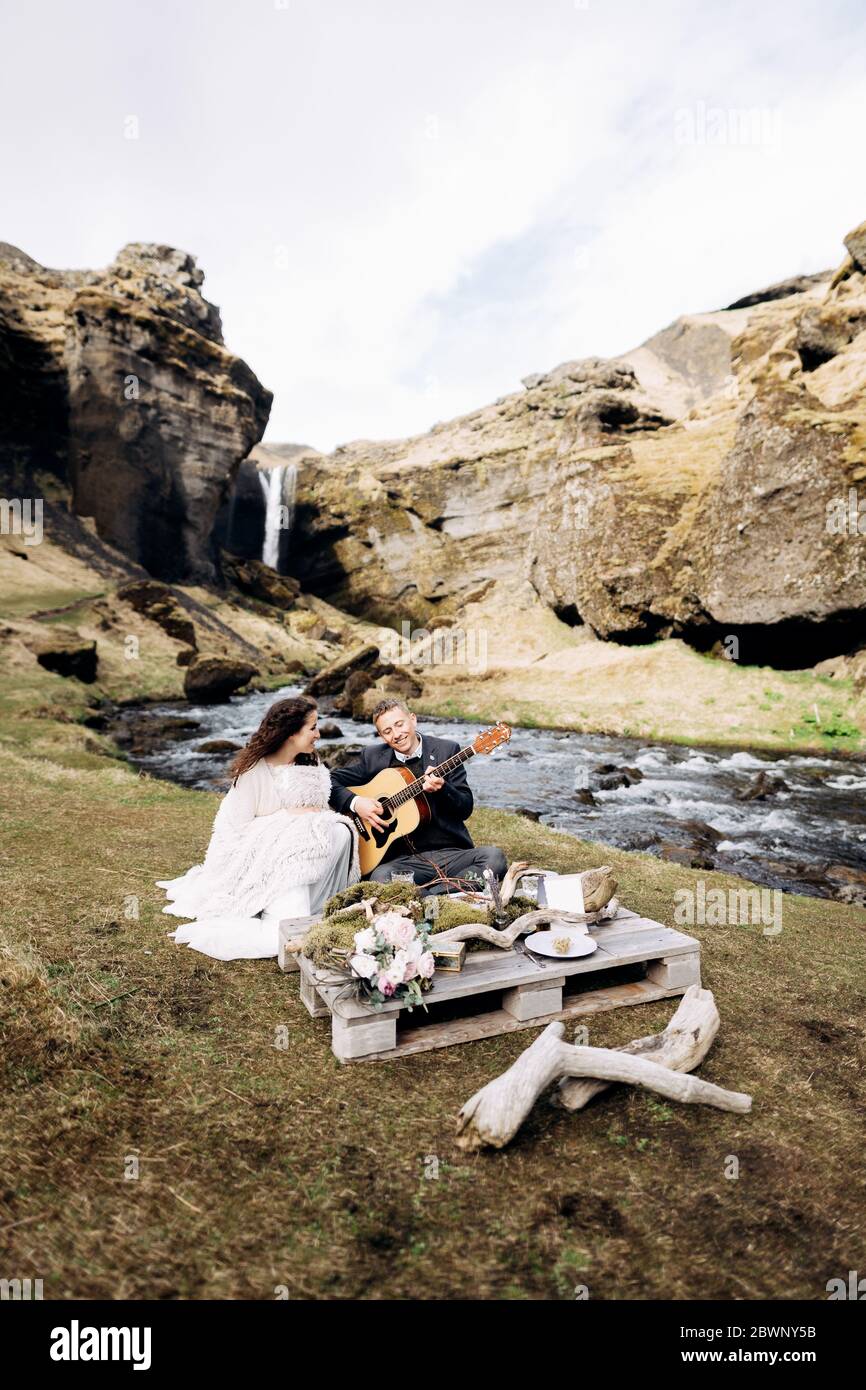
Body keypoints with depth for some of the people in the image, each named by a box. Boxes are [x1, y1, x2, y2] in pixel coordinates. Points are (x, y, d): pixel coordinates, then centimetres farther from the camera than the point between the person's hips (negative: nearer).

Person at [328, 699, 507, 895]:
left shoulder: (446, 750, 4)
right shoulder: (373, 757, 8)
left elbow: (466, 809, 3)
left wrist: (441, 789, -17)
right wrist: (355, 803, -8)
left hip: (451, 853, 1)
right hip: (405, 858, -1)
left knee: (494, 857, -28)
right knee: (380, 877, -34)